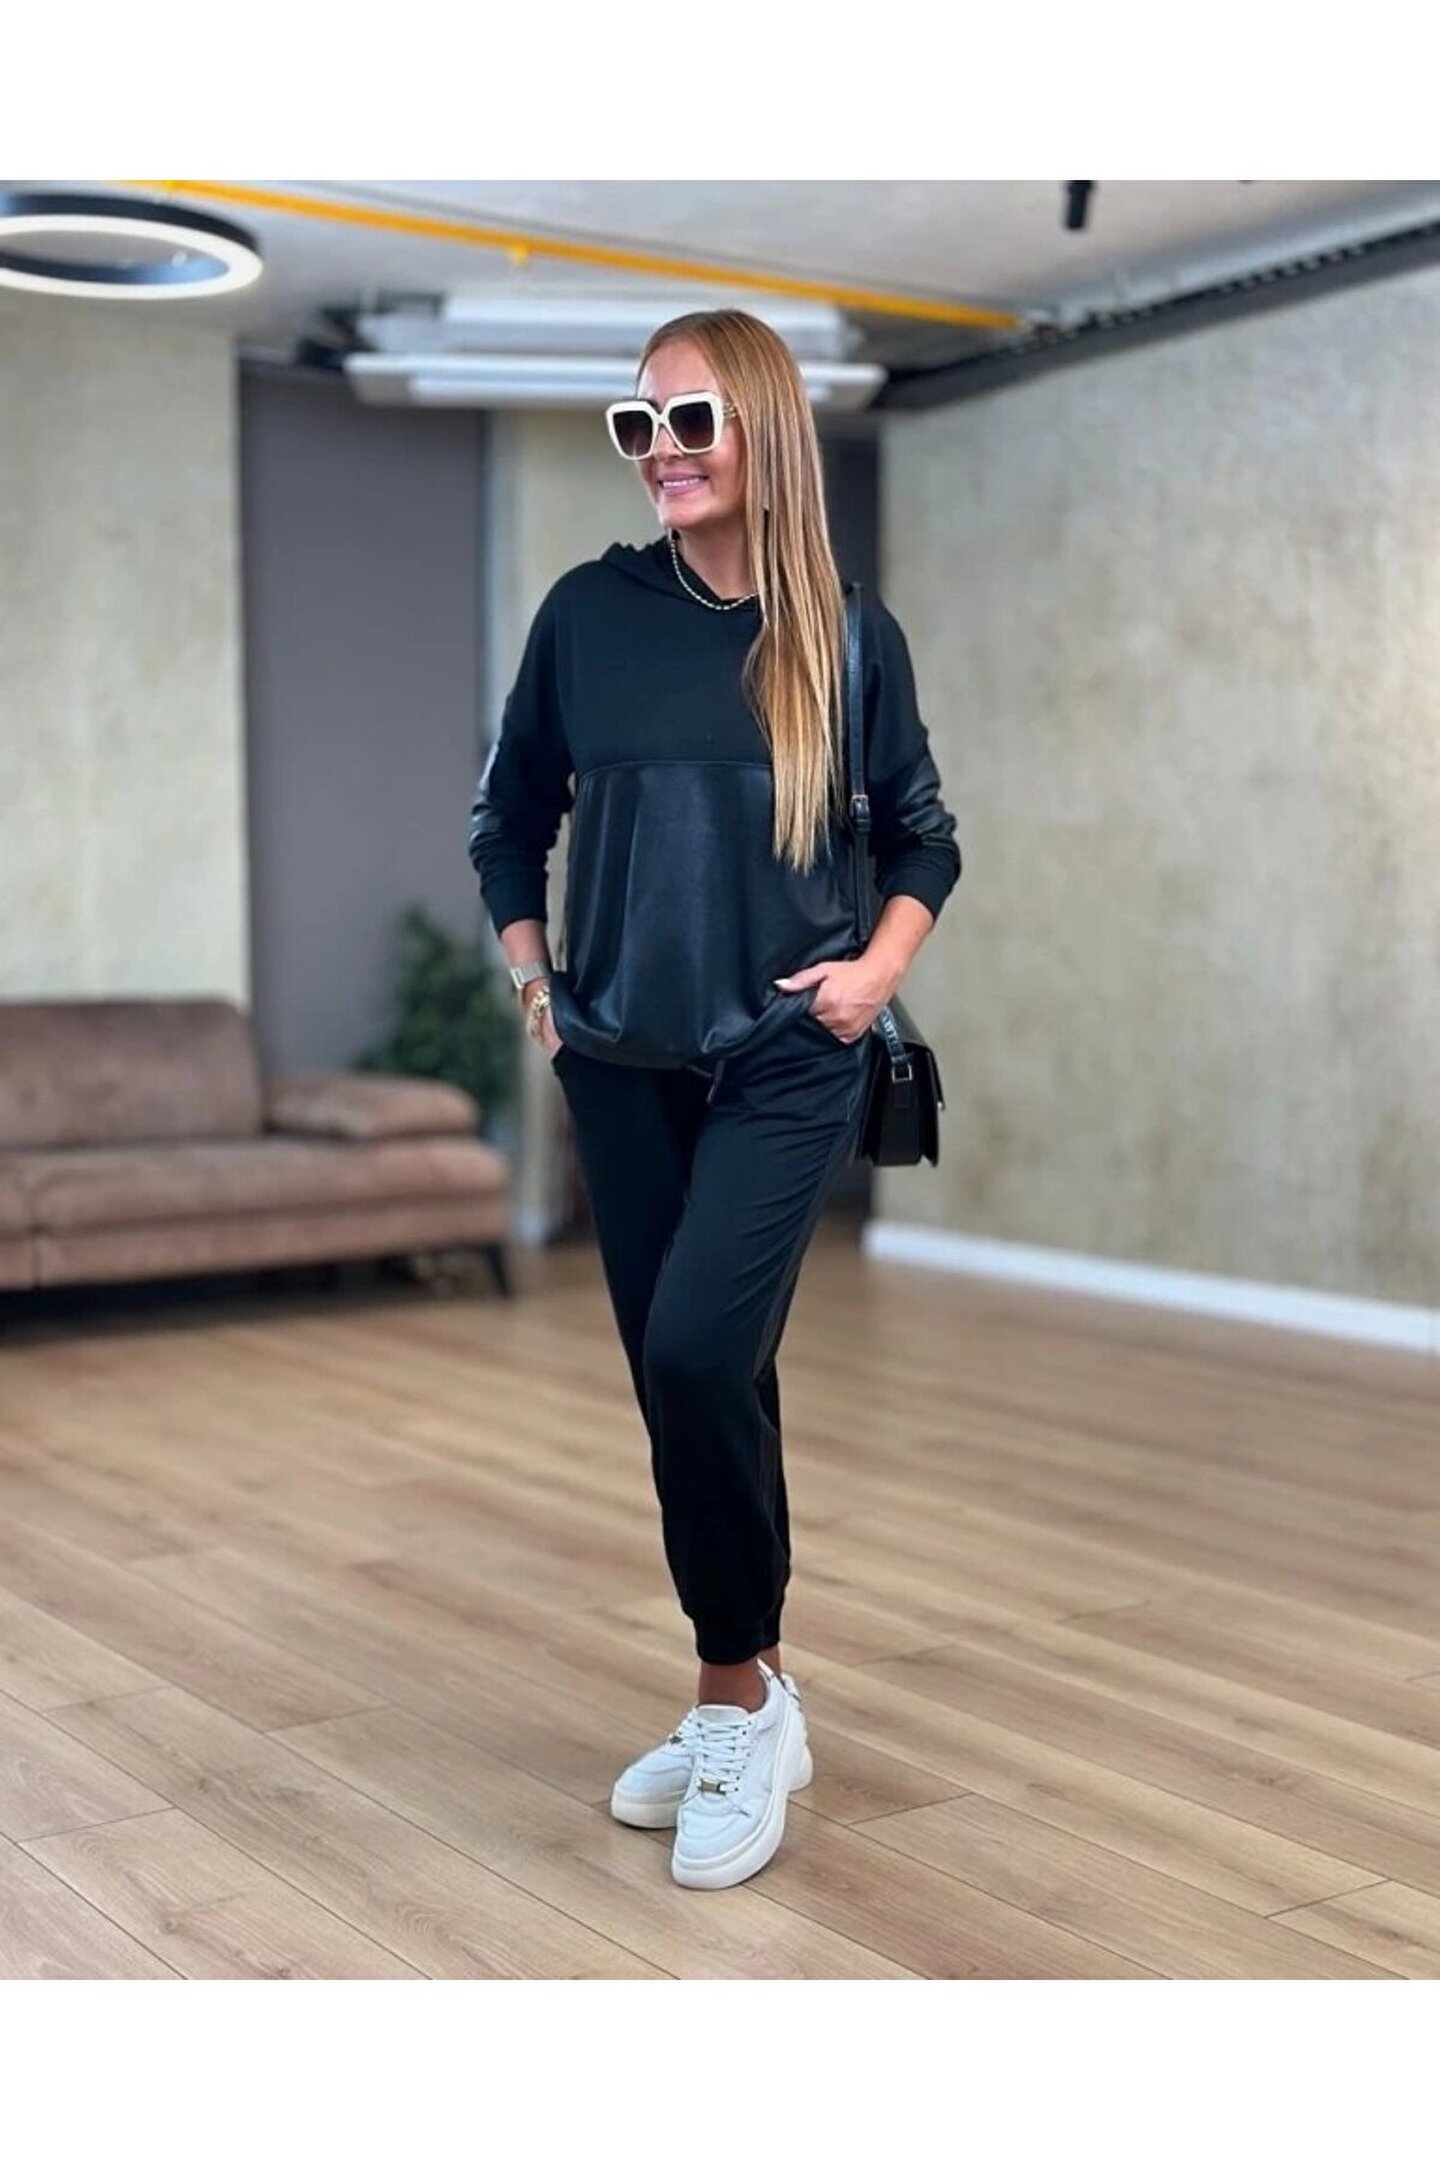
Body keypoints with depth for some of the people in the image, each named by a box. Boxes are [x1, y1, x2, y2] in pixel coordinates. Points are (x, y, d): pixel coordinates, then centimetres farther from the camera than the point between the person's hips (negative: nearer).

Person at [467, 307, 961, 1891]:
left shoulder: (848, 634, -2)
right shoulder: (589, 611, 1)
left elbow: (922, 838, 9)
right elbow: (508, 815, 12)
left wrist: (881, 966, -6)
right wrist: (529, 972, 2)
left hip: (786, 1064, -3)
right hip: (620, 1066, 3)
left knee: (698, 1355, -18)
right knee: (687, 1381, 9)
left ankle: (736, 1694, 3)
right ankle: (745, 1701, 25)